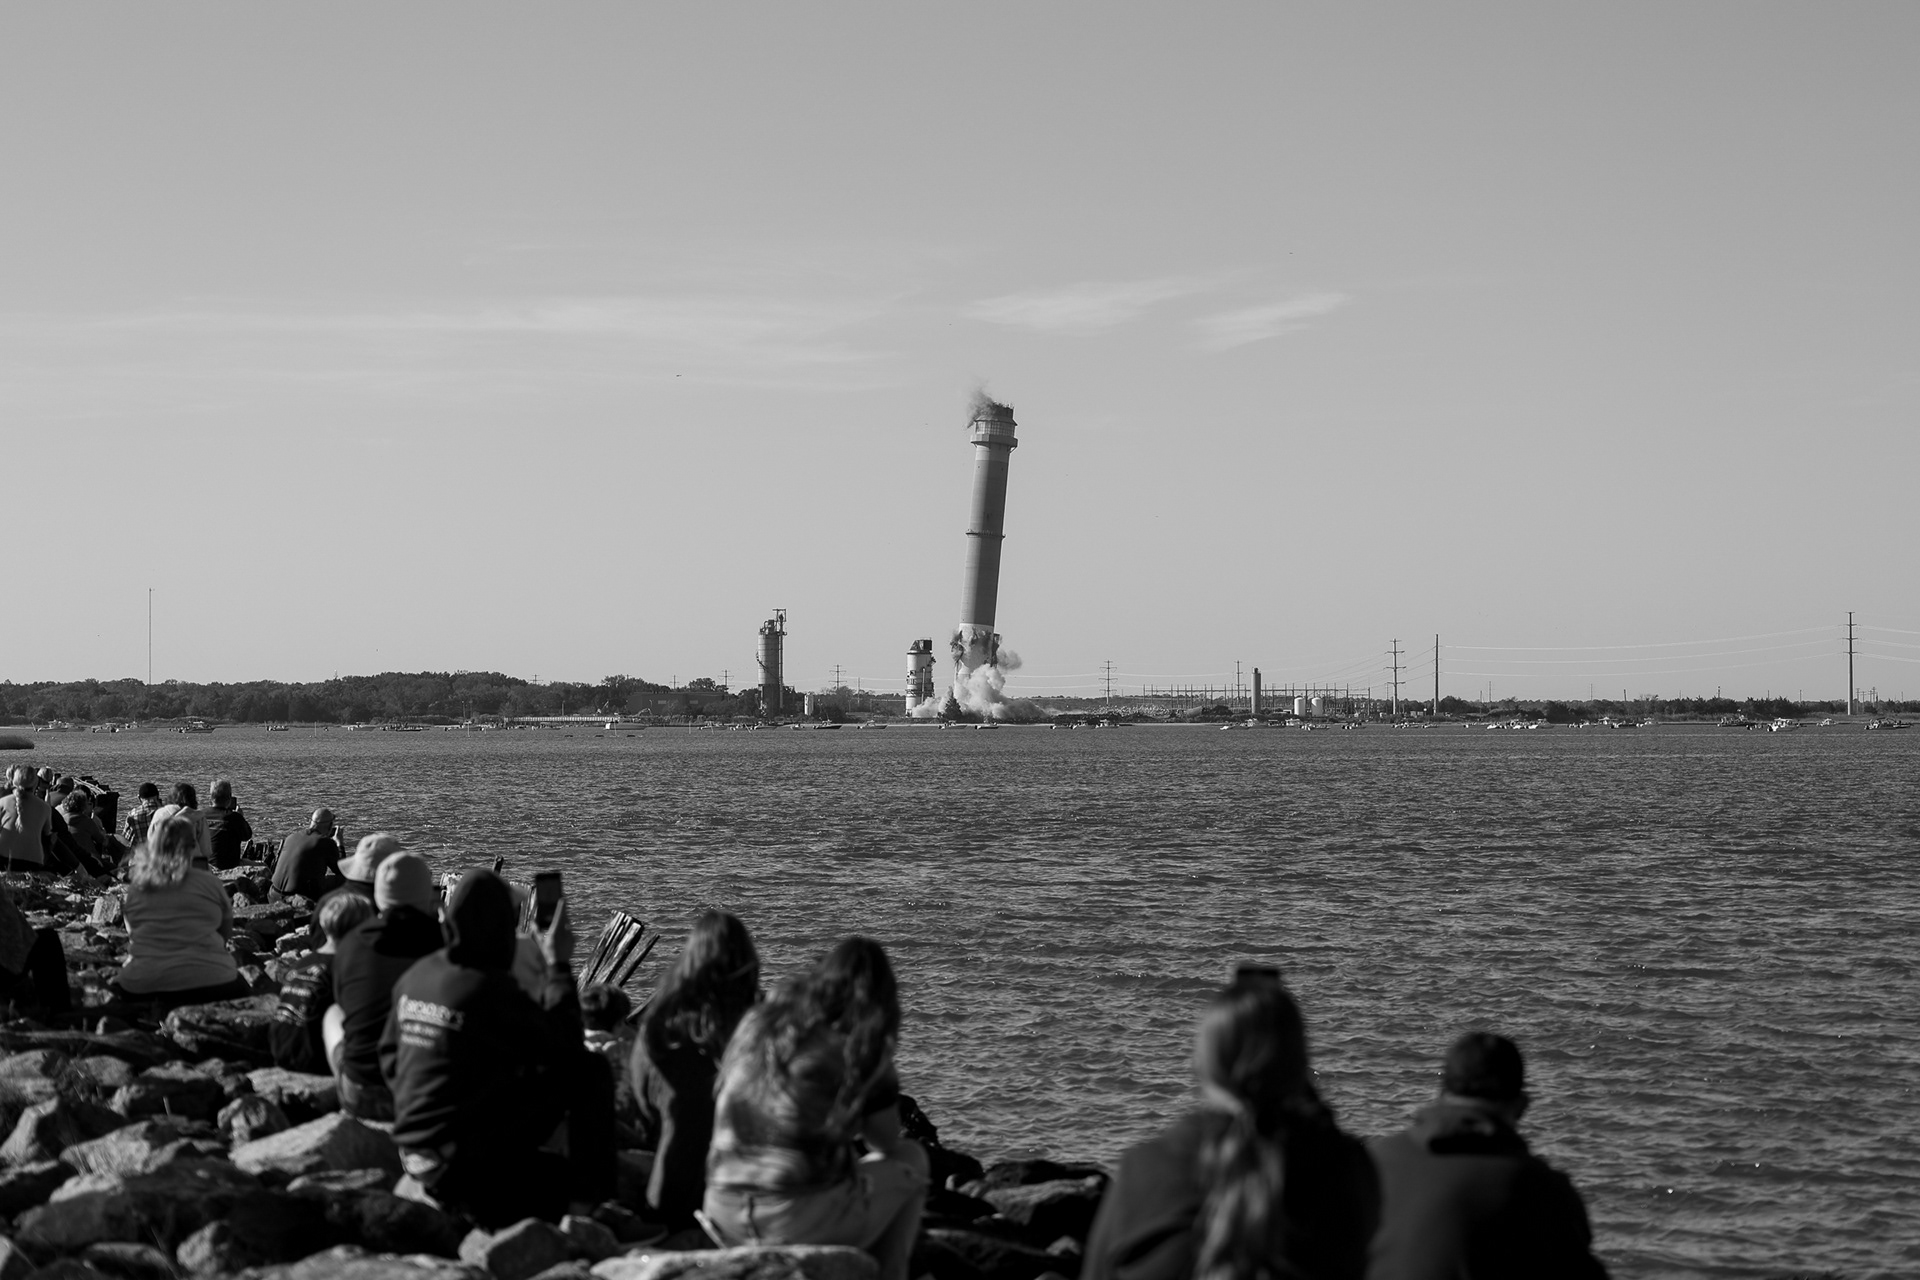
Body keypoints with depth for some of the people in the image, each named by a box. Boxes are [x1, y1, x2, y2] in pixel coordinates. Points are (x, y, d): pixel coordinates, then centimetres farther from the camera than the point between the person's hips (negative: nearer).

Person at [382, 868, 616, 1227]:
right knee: (589, 1070, -3)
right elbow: (565, 1045, -8)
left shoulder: (414, 978, 4)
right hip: (464, 1157, -8)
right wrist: (559, 964, 0)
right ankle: (589, 1198, 3)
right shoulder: (490, 989, -19)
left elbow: (389, 1058, 16)